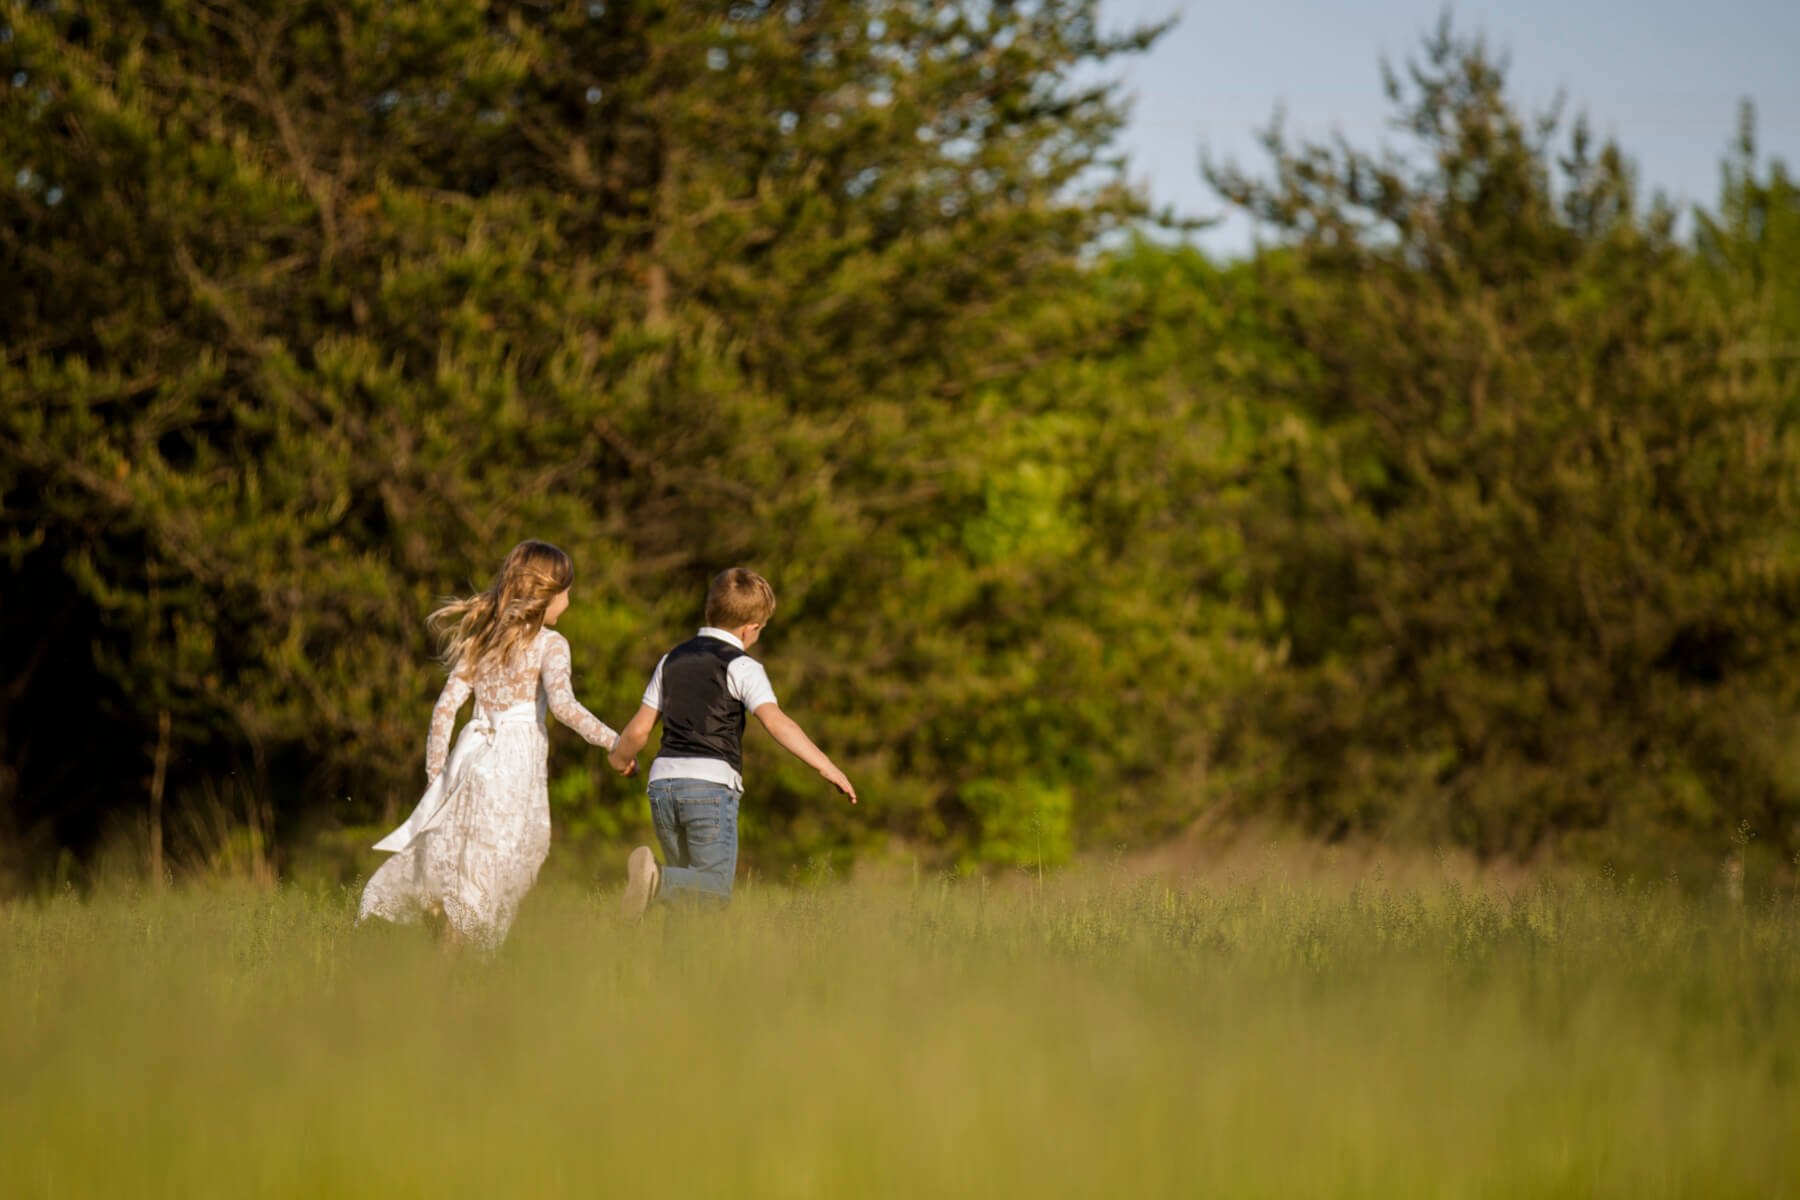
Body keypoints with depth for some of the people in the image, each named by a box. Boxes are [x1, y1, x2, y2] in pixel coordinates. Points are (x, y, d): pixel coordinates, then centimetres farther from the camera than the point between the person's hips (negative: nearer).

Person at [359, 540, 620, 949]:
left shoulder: (483, 637, 14)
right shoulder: (548, 643, -3)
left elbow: (446, 705, 11)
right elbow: (562, 703, -19)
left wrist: (436, 771, 14)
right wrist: (614, 741, -18)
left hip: (472, 757, 6)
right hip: (515, 762, -6)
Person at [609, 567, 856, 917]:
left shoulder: (673, 660, 17)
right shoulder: (741, 667, -1)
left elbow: (639, 729, 19)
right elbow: (774, 721, -16)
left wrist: (622, 758, 41)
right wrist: (827, 767, -20)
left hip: (664, 782, 6)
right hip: (711, 784, -6)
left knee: (688, 887, 14)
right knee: (717, 888, -6)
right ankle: (656, 880, -31)